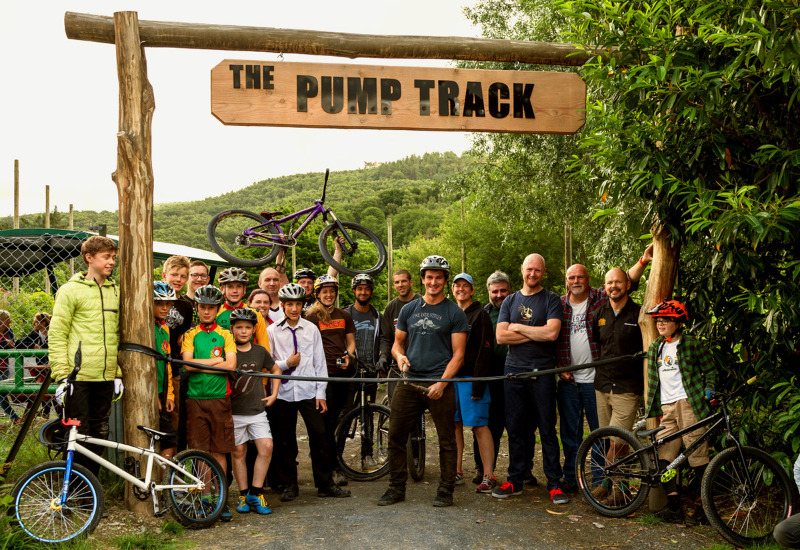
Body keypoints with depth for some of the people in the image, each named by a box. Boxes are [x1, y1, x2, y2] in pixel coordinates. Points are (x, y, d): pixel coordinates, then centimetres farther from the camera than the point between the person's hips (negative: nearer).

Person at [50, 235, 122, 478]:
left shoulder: (115, 291, 14)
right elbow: (57, 335, -6)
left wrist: (118, 373, 14)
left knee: (99, 434, 10)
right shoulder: (70, 290, -3)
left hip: (105, 377, 5)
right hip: (78, 376, -5)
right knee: (77, 437, -1)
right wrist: (62, 375, -12)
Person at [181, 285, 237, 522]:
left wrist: (201, 364, -6)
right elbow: (188, 364, -5)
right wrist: (216, 360, -6)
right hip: (195, 398, 0)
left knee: (219, 451, 2)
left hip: (219, 397, 0)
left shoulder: (225, 335, 9)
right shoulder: (190, 335, 9)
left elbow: (231, 365, -4)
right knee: (199, 451, 1)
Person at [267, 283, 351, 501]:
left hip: (308, 391, 1)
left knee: (319, 437, -1)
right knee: (286, 442, 7)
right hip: (283, 392, 0)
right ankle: (289, 485, 20)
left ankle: (325, 484, 10)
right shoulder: (272, 331, 1)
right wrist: (286, 364, -13)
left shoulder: (311, 329, 4)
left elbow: (320, 362, 6)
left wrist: (321, 393, 1)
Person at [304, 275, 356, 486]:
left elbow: (351, 342, 16)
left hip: (345, 371, 5)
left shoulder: (344, 316, 16)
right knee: (328, 420, -6)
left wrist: (348, 356, -4)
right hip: (324, 373, -4)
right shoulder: (312, 317, 3)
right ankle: (335, 467, -2)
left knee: (345, 418, 6)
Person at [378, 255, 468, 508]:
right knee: (395, 436, 3)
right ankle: (396, 488, 15)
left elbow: (458, 354, -1)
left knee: (446, 440, 2)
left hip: (439, 384, -3)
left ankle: (445, 490, 14)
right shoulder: (409, 309, 13)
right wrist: (399, 356, -4)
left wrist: (442, 382, -13)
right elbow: (397, 342, 20)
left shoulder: (455, 313, 2)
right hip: (409, 382, 3)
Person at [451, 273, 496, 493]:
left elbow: (484, 351, -9)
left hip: (471, 376, -6)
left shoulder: (480, 315, -3)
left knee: (479, 426, -7)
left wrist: (478, 384, -16)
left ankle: (489, 476, -5)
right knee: (454, 424, 7)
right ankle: (457, 472, 15)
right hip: (450, 376, 6)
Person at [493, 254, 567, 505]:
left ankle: (554, 484, 6)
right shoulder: (510, 301, 13)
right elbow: (500, 336, 0)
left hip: (542, 372, -3)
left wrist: (518, 327, -6)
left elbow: (551, 333, -14)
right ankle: (515, 481, 16)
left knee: (547, 429, -1)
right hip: (514, 371, 3)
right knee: (515, 429, 7)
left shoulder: (551, 300, 2)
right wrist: (535, 333, -8)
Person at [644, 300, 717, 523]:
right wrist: (650, 408, 21)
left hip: (689, 403, -5)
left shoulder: (691, 344, 2)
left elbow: (710, 370, 7)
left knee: (698, 455, -5)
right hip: (666, 408, 6)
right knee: (663, 456, -3)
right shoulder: (655, 348, 17)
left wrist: (709, 391, -7)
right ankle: (674, 506, 0)